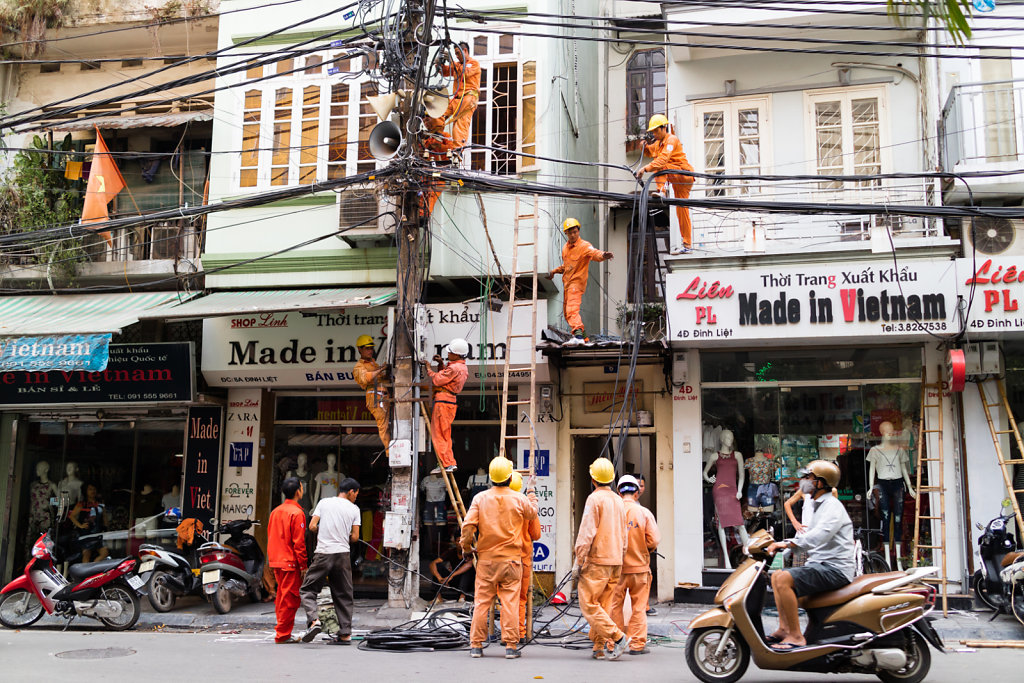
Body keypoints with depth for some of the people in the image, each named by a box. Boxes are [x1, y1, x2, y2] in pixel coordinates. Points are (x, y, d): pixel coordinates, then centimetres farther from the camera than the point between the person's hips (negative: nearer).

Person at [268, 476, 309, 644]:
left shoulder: (275, 511, 12)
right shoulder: (297, 513, -13)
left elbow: (270, 538, 16)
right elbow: (299, 542, -15)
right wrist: (303, 565, -11)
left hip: (276, 561, 8)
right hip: (291, 563, -8)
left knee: (281, 597, 14)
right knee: (289, 598, -3)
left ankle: (282, 632, 20)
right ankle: (283, 635, 0)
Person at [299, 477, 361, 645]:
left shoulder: (324, 502, 6)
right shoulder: (354, 509, 5)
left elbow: (312, 526, 0)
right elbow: (355, 537, 1)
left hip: (323, 554, -1)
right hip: (343, 554, 1)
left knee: (308, 590, 7)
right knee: (343, 595, 10)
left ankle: (314, 620, -16)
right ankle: (345, 634, 10)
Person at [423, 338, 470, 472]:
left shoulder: (454, 368, -18)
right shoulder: (462, 367, 15)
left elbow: (437, 380, -16)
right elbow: (445, 375, 27)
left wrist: (428, 368, -2)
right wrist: (441, 364, 13)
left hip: (443, 401, -10)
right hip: (451, 401, 10)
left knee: (438, 434, -5)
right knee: (445, 434, 15)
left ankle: (447, 464, -7)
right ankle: (451, 463, 15)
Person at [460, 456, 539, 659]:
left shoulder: (480, 498, -3)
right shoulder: (520, 499, -3)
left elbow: (468, 526, -7)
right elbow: (532, 515, 17)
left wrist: (467, 547, 9)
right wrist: (533, 501, 38)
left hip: (486, 559, 1)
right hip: (511, 559, -1)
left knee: (481, 602, 6)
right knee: (510, 602, 2)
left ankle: (476, 645, 10)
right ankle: (511, 646, 3)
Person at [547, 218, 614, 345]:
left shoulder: (584, 246, -12)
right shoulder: (565, 248, 13)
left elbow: (594, 253, -33)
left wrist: (602, 255, -53)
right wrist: (555, 271, 22)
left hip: (577, 282, -9)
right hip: (567, 283, 9)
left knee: (572, 310, -26)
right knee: (567, 312, 17)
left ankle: (578, 336, -36)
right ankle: (582, 335, 30)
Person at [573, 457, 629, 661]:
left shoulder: (595, 498, -10)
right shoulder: (618, 501, 14)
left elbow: (586, 533, -15)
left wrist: (578, 562, -12)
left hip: (596, 560, -8)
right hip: (615, 561, 8)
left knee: (588, 604, -4)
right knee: (603, 605, 10)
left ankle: (617, 637, -12)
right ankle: (599, 648, 8)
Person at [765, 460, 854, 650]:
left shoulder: (833, 506, -13)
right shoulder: (820, 506, 21)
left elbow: (818, 536, -30)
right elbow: (808, 534, 24)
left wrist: (787, 543, -35)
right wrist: (779, 544, 10)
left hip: (835, 569, -11)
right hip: (820, 565, 11)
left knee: (783, 579, -25)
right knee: (776, 576, 14)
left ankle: (796, 636, -22)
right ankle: (784, 628, 8)